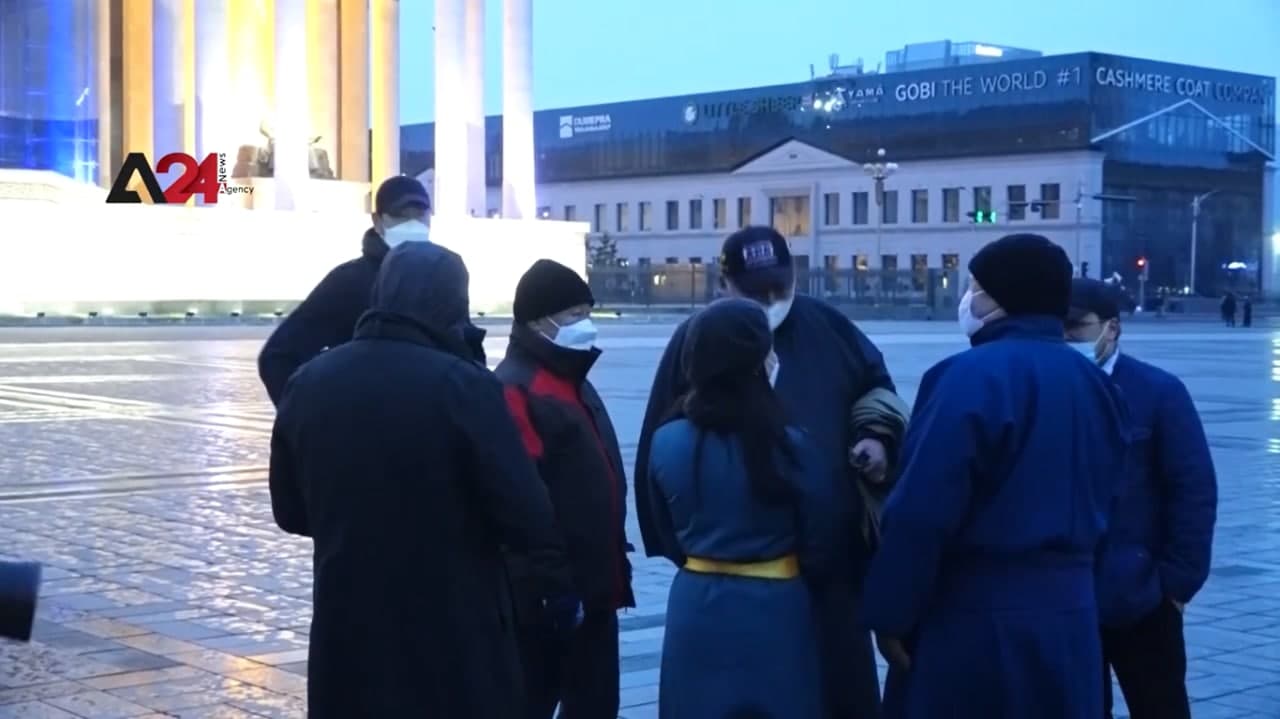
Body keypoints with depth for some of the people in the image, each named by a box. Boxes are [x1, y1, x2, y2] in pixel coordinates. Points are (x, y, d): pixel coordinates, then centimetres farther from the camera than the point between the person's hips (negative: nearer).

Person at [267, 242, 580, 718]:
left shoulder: (309, 383, 3)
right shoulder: (463, 385, -14)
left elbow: (290, 512, 12)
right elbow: (523, 505, -16)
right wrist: (557, 582, -2)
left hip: (348, 626, 5)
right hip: (455, 629, -5)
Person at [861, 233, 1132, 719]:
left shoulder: (970, 376, -16)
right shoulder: (1094, 383, 9)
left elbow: (921, 512, -20)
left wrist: (891, 613, -12)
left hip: (974, 617, -7)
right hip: (1068, 612, 7)